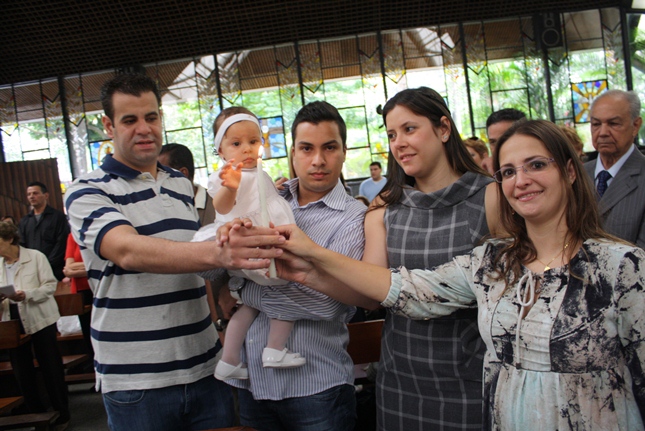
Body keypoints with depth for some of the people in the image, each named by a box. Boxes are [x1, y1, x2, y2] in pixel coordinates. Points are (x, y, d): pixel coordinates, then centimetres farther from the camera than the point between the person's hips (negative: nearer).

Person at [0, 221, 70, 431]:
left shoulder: (35, 256, -7)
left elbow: (50, 285, -9)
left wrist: (27, 295, -24)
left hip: (40, 319, -4)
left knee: (51, 368, 4)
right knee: (21, 372, 9)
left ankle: (61, 414, 19)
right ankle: (35, 413, 26)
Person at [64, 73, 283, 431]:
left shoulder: (182, 184, 11)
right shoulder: (86, 193, -8)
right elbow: (129, 251, -28)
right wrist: (216, 253, -45)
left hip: (205, 368, 5)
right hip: (135, 382, -4)